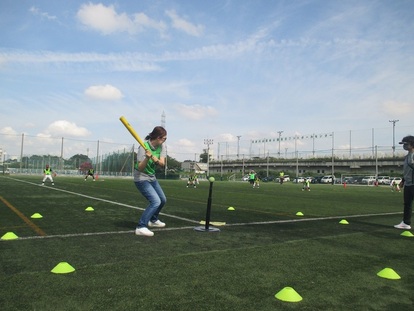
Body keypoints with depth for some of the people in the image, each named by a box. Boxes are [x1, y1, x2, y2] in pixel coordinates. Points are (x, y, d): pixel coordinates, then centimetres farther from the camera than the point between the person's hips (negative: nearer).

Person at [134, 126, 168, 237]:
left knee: (163, 200, 19)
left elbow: (162, 163, -18)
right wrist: (147, 158, -45)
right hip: (141, 179, -8)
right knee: (156, 201, -22)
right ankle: (141, 227, -19)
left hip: (152, 178, 8)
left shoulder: (161, 147, -5)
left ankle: (153, 220, 41)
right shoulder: (144, 147, -24)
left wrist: (155, 159, -39)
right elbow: (140, 168, -28)